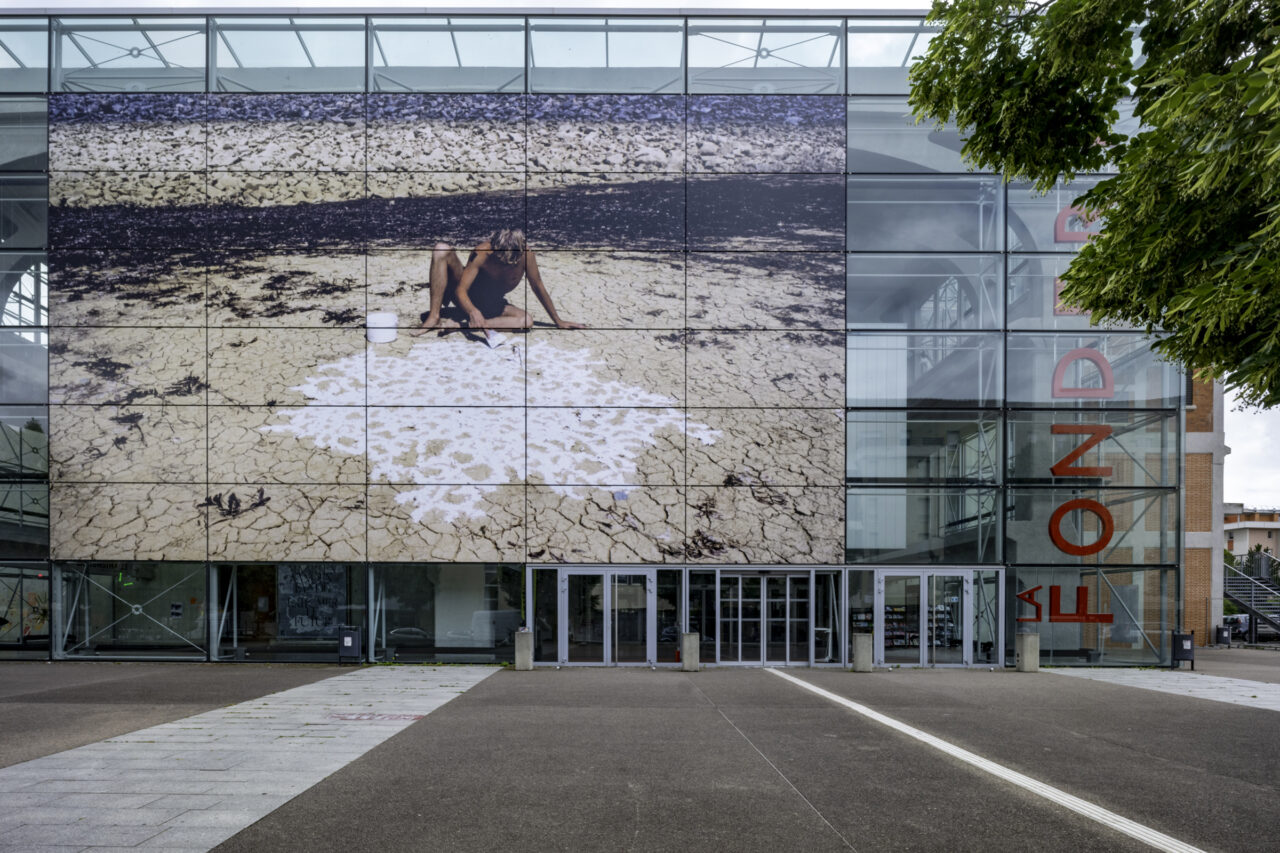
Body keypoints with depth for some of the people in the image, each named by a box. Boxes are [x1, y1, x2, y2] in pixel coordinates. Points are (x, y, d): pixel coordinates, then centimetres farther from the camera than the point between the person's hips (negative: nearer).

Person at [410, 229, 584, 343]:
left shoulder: (526, 254, -23)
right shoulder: (482, 253, -28)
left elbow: (538, 287, -11)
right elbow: (461, 290, -30)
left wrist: (558, 321, -5)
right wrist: (472, 311, -50)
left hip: (491, 305, 3)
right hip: (467, 299, -3)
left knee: (526, 321, -27)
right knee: (442, 249, -26)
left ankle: (458, 325, -33)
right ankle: (434, 318, -29)